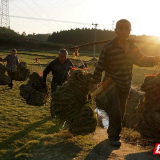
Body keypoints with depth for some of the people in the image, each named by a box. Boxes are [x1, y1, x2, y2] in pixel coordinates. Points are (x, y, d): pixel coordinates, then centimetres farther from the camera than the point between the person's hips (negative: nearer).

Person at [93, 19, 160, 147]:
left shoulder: (133, 47, -1)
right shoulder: (109, 48, -18)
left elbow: (143, 60, 10)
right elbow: (100, 66, -12)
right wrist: (96, 82, -7)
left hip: (125, 85, 6)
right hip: (111, 83, -6)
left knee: (121, 112, 16)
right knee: (115, 111, -15)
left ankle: (112, 132, 37)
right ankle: (114, 137, 5)